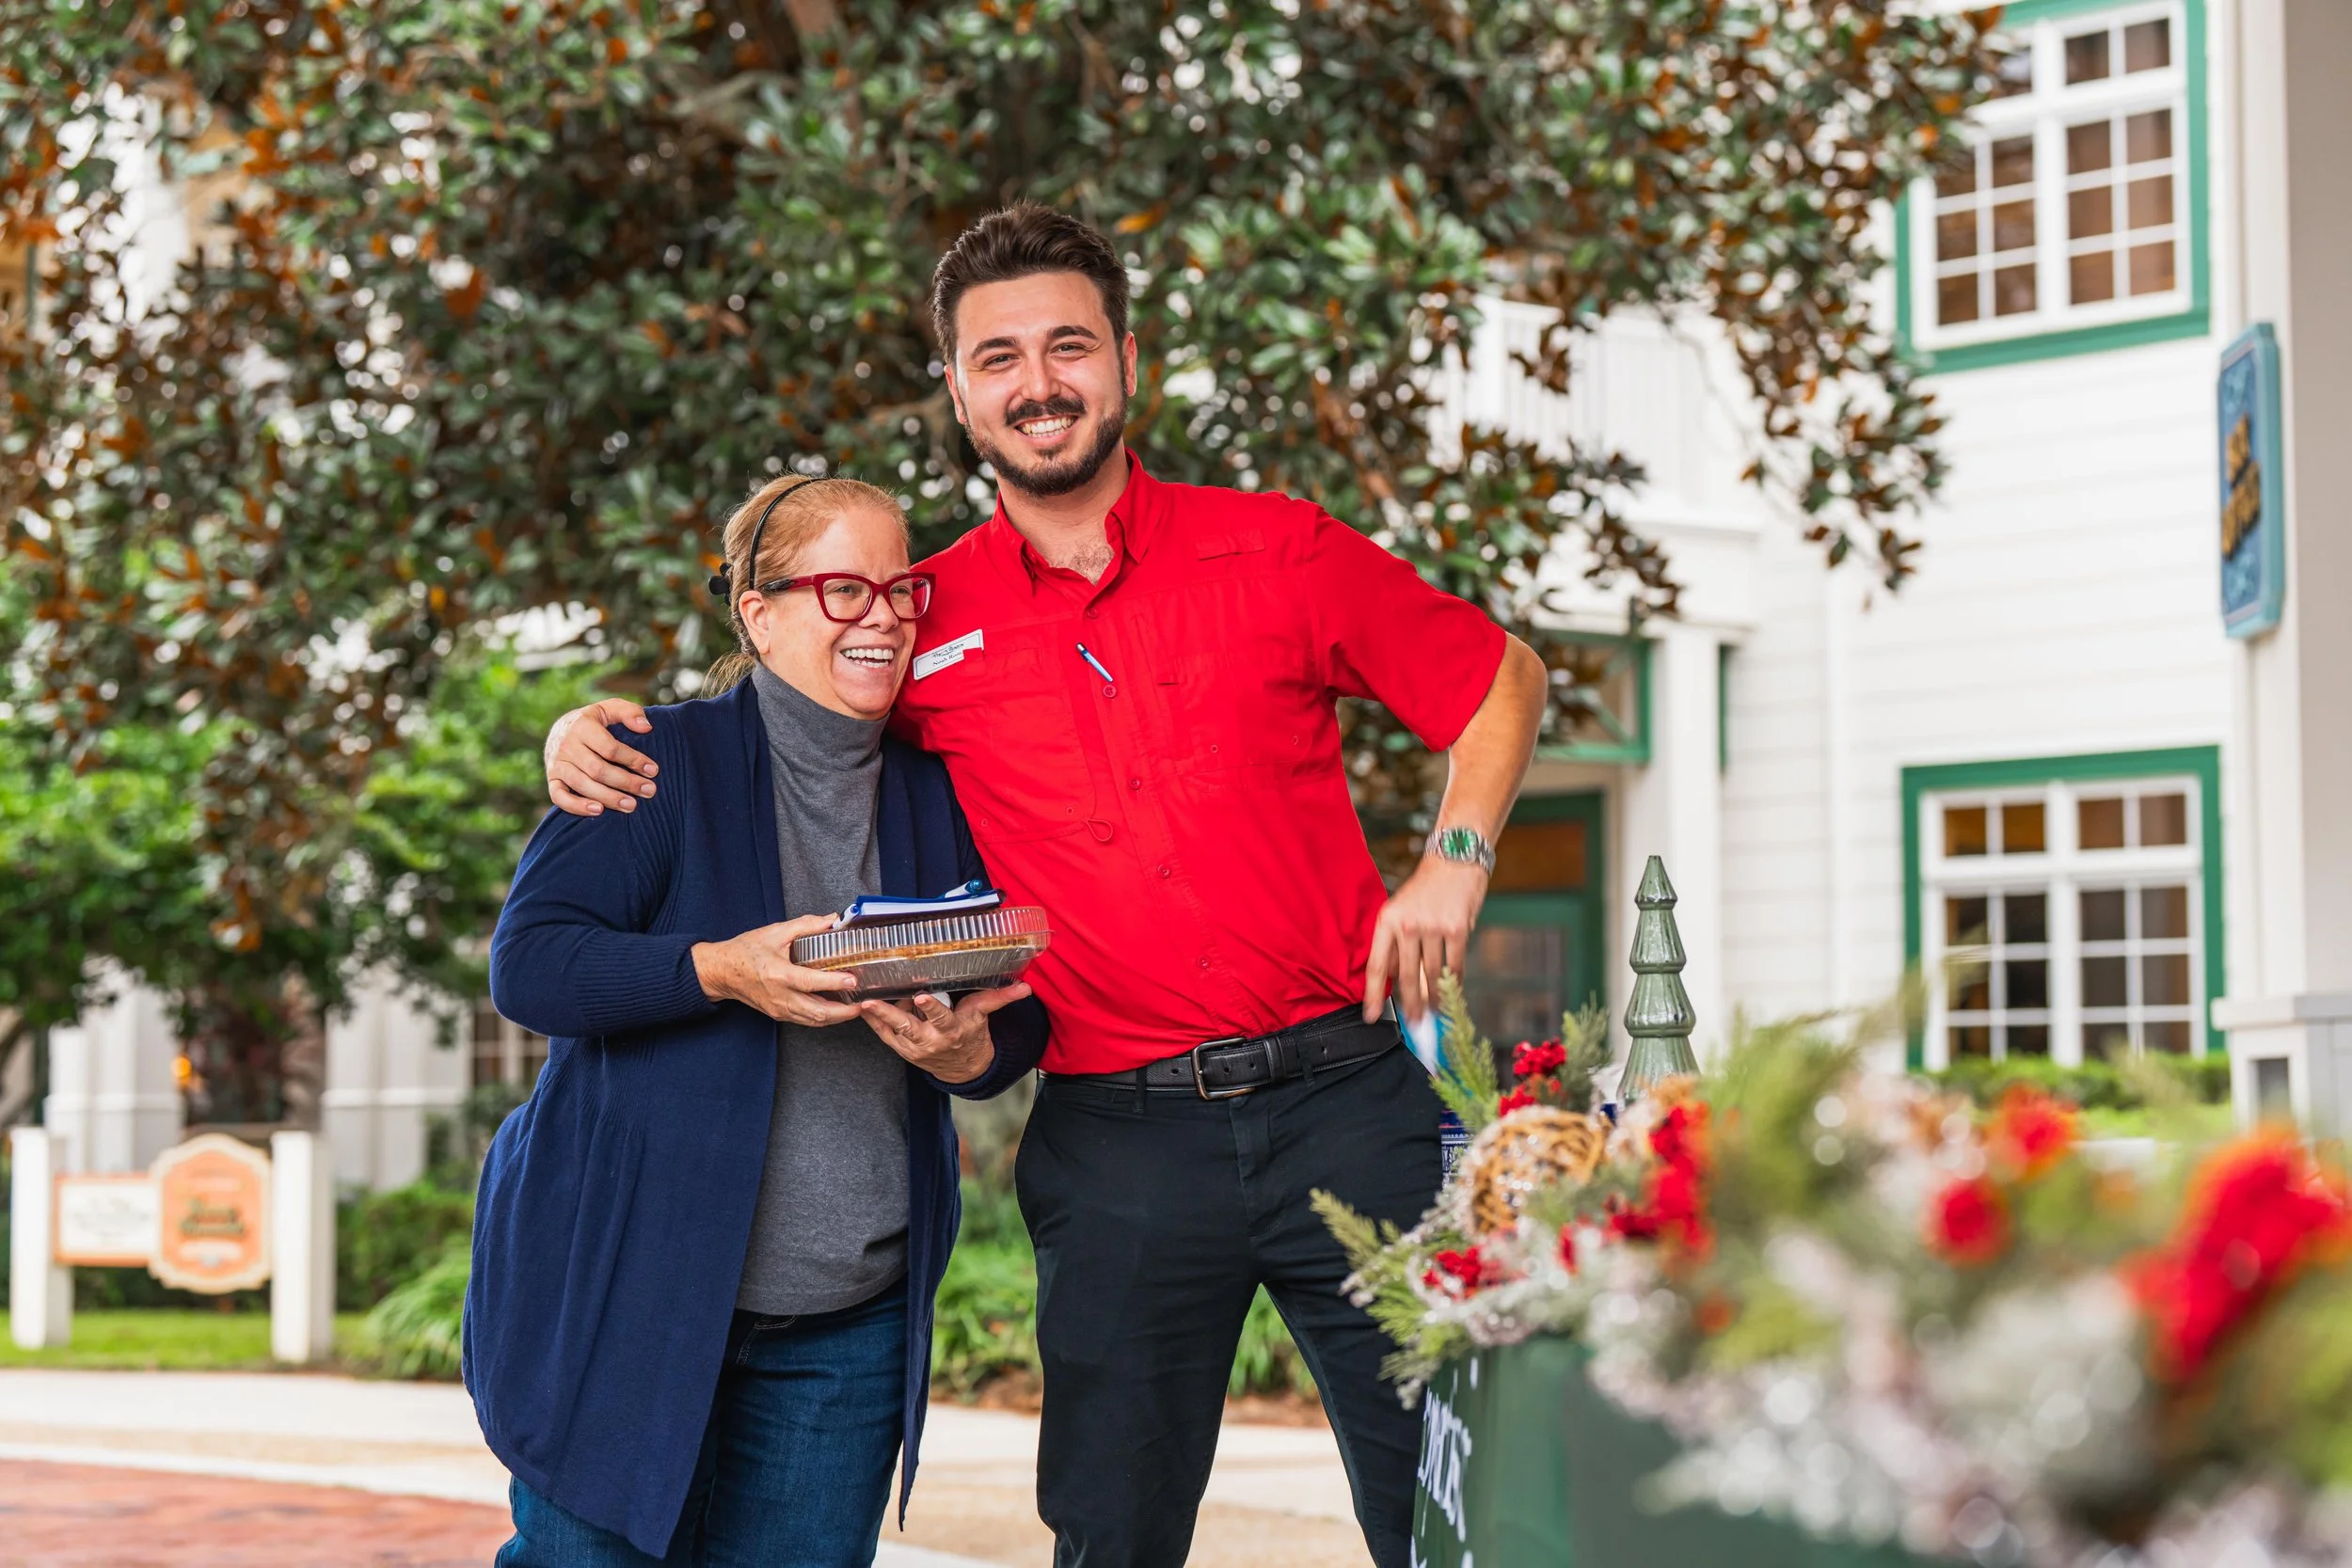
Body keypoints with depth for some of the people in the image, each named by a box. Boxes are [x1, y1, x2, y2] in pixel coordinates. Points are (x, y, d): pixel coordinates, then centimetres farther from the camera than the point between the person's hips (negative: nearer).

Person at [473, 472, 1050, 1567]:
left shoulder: (937, 798, 10)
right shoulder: (665, 764, -5)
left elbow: (1019, 1018, 10)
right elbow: (527, 964, -13)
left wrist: (967, 1051, -14)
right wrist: (723, 972, -27)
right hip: (629, 1291, -4)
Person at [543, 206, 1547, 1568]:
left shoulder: (1277, 554, 3)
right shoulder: (926, 625, 5)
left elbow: (1503, 682, 13)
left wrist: (1456, 862, -1)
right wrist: (589, 729, 0)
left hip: (1345, 1103, -1)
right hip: (1116, 1140, 1)